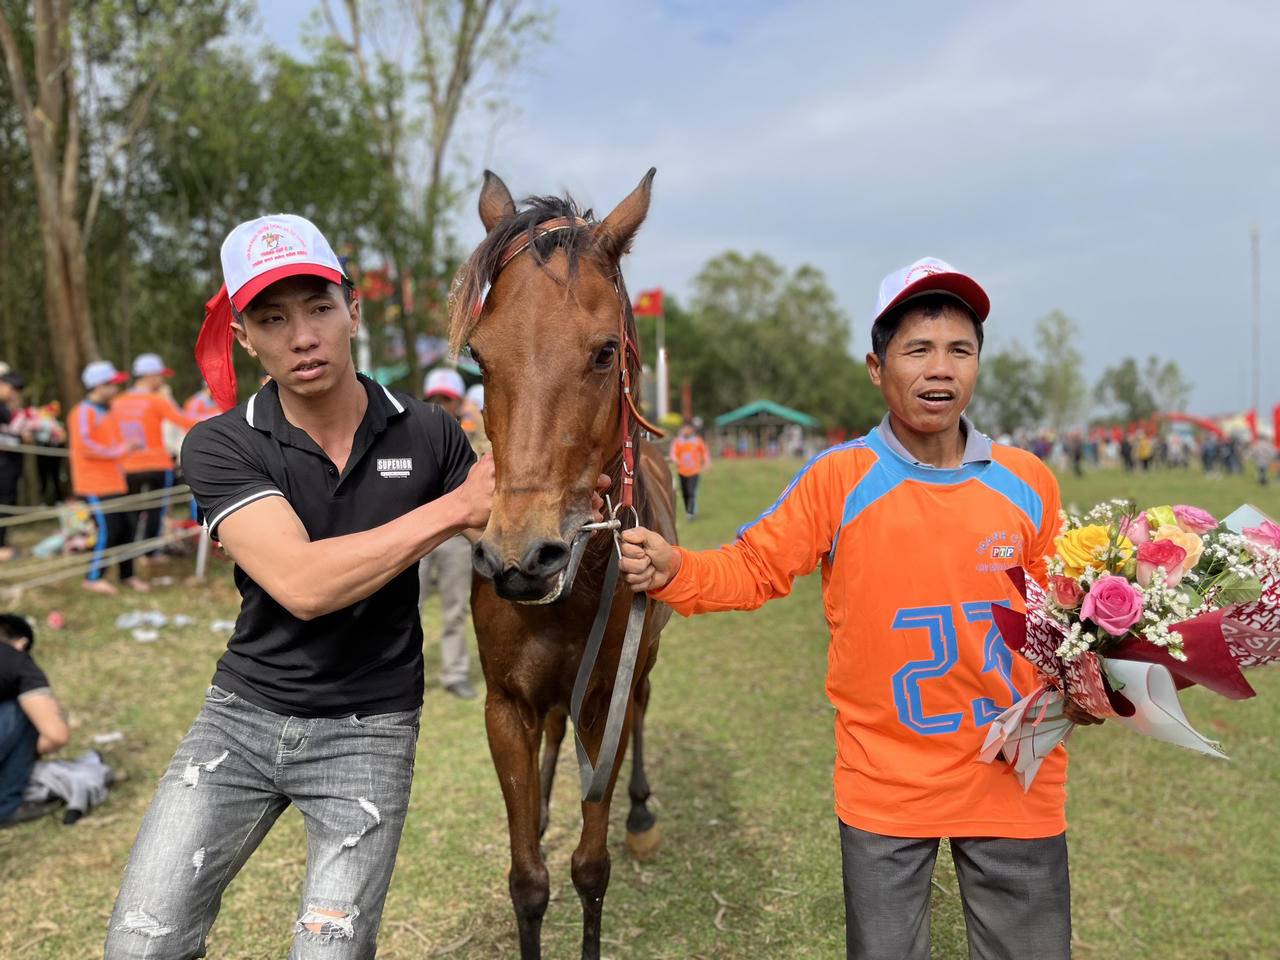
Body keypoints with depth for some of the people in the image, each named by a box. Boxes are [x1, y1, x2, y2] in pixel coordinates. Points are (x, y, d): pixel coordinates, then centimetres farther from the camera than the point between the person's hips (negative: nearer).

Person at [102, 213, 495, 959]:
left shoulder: (427, 436, -6)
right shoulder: (219, 447, -10)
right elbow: (302, 584, -25)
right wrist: (454, 508, -26)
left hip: (369, 728, 0)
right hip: (244, 712, 1)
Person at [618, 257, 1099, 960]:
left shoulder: (1026, 482, -2)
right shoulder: (836, 480, -8)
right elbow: (752, 569, -3)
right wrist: (673, 571, -20)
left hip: (1014, 780, 2)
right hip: (884, 783, -2)